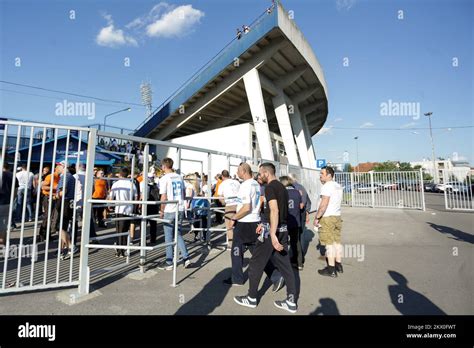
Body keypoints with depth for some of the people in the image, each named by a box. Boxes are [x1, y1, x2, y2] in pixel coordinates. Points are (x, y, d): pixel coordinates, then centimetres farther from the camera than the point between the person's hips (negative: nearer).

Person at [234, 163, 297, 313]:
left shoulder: (270, 187, -13)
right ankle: (291, 302, 20)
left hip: (273, 230, -9)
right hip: (283, 230, 9)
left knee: (256, 264, 7)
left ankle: (251, 299, 21)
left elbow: (274, 210, -26)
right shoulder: (282, 187, 15)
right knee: (285, 265, 13)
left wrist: (272, 234, -30)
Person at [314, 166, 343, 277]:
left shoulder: (327, 186, -15)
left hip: (327, 218, -9)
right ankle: (338, 265, 25)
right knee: (337, 241, 15)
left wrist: (317, 217, -14)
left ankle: (331, 269, 4)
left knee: (329, 244, -3)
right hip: (337, 217, 9)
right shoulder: (338, 186, 14)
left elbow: (323, 205, -21)